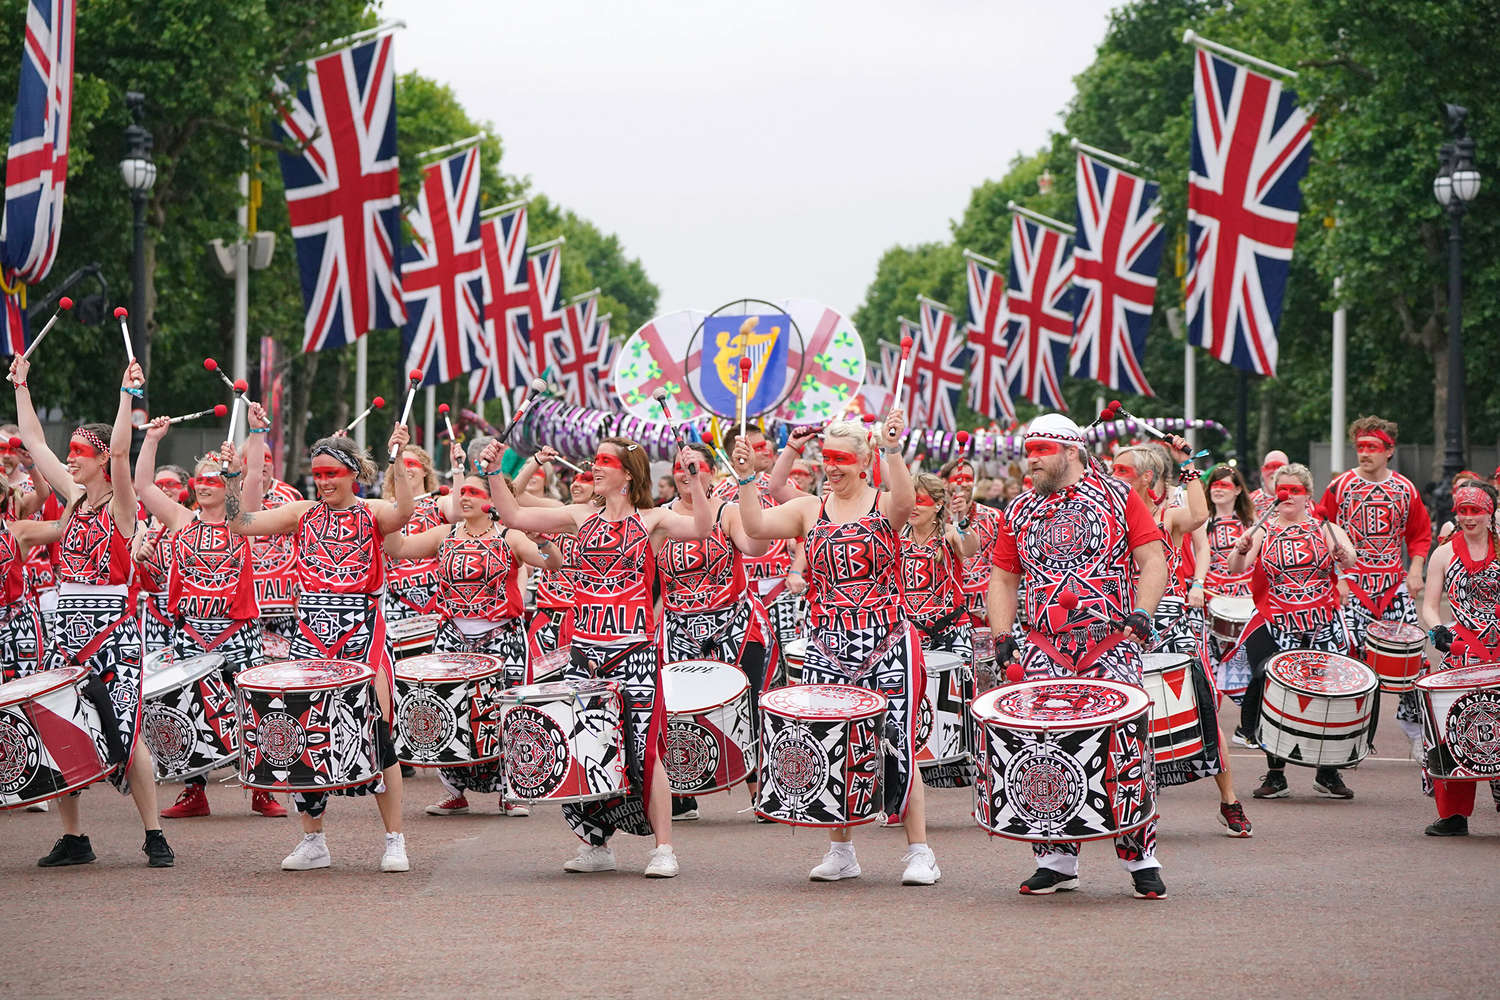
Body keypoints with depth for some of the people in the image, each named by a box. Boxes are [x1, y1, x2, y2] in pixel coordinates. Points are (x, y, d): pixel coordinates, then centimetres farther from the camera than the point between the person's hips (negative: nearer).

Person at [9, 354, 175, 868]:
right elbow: (33, 440, 18)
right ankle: (73, 837, 9)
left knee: (125, 730, -10)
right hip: (66, 626, 7)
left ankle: (154, 835, -4)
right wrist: (21, 385, 20)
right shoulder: (72, 497, 13)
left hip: (112, 629, -7)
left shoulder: (120, 504, -5)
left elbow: (119, 449, -22)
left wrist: (128, 393, -24)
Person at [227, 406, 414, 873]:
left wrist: (398, 457, -26)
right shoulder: (302, 514, 11)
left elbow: (402, 511, -21)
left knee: (375, 729, -9)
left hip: (363, 632, -3)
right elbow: (242, 522, 0)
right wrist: (255, 446, -4)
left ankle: (394, 841, 0)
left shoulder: (371, 513, 2)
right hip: (311, 632, 3)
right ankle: (313, 842, 15)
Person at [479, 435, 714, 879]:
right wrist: (493, 475, 1)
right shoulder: (582, 516, 12)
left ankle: (663, 849, -1)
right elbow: (515, 516, 10)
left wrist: (695, 480, -22)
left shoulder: (650, 519, 2)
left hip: (635, 649, -4)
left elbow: (700, 528, -14)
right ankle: (597, 846, 18)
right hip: (586, 650, 4)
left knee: (642, 749, -7)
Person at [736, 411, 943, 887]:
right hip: (827, 650, 4)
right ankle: (841, 851, 17)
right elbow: (756, 525, -3)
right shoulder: (809, 509, 10)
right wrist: (746, 478, -14)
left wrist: (892, 450, -36)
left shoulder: (885, 504, 0)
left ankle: (919, 852, 2)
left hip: (887, 649, -4)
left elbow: (906, 501, -24)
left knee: (896, 746, -4)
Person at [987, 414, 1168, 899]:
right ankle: (1056, 861, 6)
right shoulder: (1019, 511, 15)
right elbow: (1003, 577, 19)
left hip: (1112, 642, -3)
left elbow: (1152, 561, 2)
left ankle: (1142, 860, -3)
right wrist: (1002, 635, 6)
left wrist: (1142, 614, -13)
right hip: (1044, 647, 3)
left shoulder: (1118, 497, 6)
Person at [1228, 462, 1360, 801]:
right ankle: (1275, 775, 5)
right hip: (1273, 629, 0)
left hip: (1323, 629, 0)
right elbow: (1237, 568, -6)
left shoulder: (1324, 528, 7)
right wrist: (1241, 550, -28)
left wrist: (1343, 554, -33)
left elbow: (1349, 560, -9)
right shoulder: (1263, 533, 8)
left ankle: (1328, 774, 13)